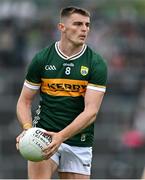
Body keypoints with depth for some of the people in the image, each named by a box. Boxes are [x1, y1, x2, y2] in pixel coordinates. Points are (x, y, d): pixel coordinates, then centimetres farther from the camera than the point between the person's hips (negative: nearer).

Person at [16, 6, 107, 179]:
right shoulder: (42, 59, 1)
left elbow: (91, 112, -12)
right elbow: (24, 101, 7)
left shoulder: (97, 64, -4)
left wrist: (61, 136, -26)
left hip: (79, 142, 1)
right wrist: (27, 128, -14)